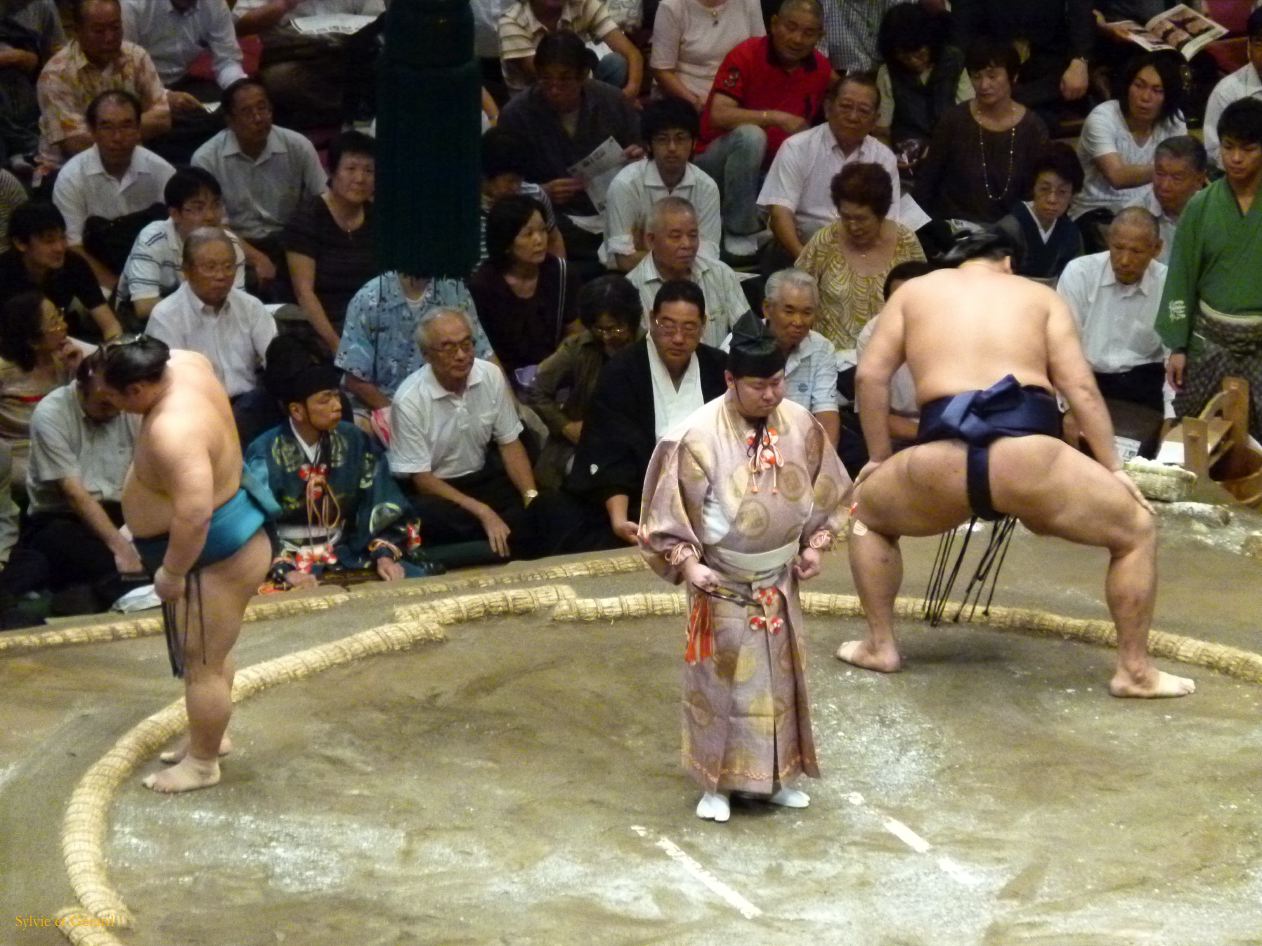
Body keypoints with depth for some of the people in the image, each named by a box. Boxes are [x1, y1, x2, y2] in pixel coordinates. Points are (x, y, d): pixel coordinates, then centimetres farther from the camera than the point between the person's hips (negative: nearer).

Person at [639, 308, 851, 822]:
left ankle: (774, 776, 30)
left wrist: (816, 543, 0)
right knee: (721, 677, 4)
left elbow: (825, 491, 7)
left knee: (779, 674, 15)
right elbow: (670, 509, -15)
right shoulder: (698, 435, -23)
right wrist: (688, 563, -23)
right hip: (723, 581, -5)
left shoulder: (800, 424, -8)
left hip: (778, 578, 5)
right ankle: (716, 783, 17)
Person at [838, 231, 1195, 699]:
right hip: (1027, 455, -1)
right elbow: (1081, 388, 14)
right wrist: (1113, 469, 18)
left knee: (866, 510, 34)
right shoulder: (1041, 296, 23)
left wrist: (878, 459, 28)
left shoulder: (914, 290, 26)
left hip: (941, 462, 1)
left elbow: (870, 375, 19)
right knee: (1137, 529, 22)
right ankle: (1135, 671, 21)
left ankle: (879, 647, 30)